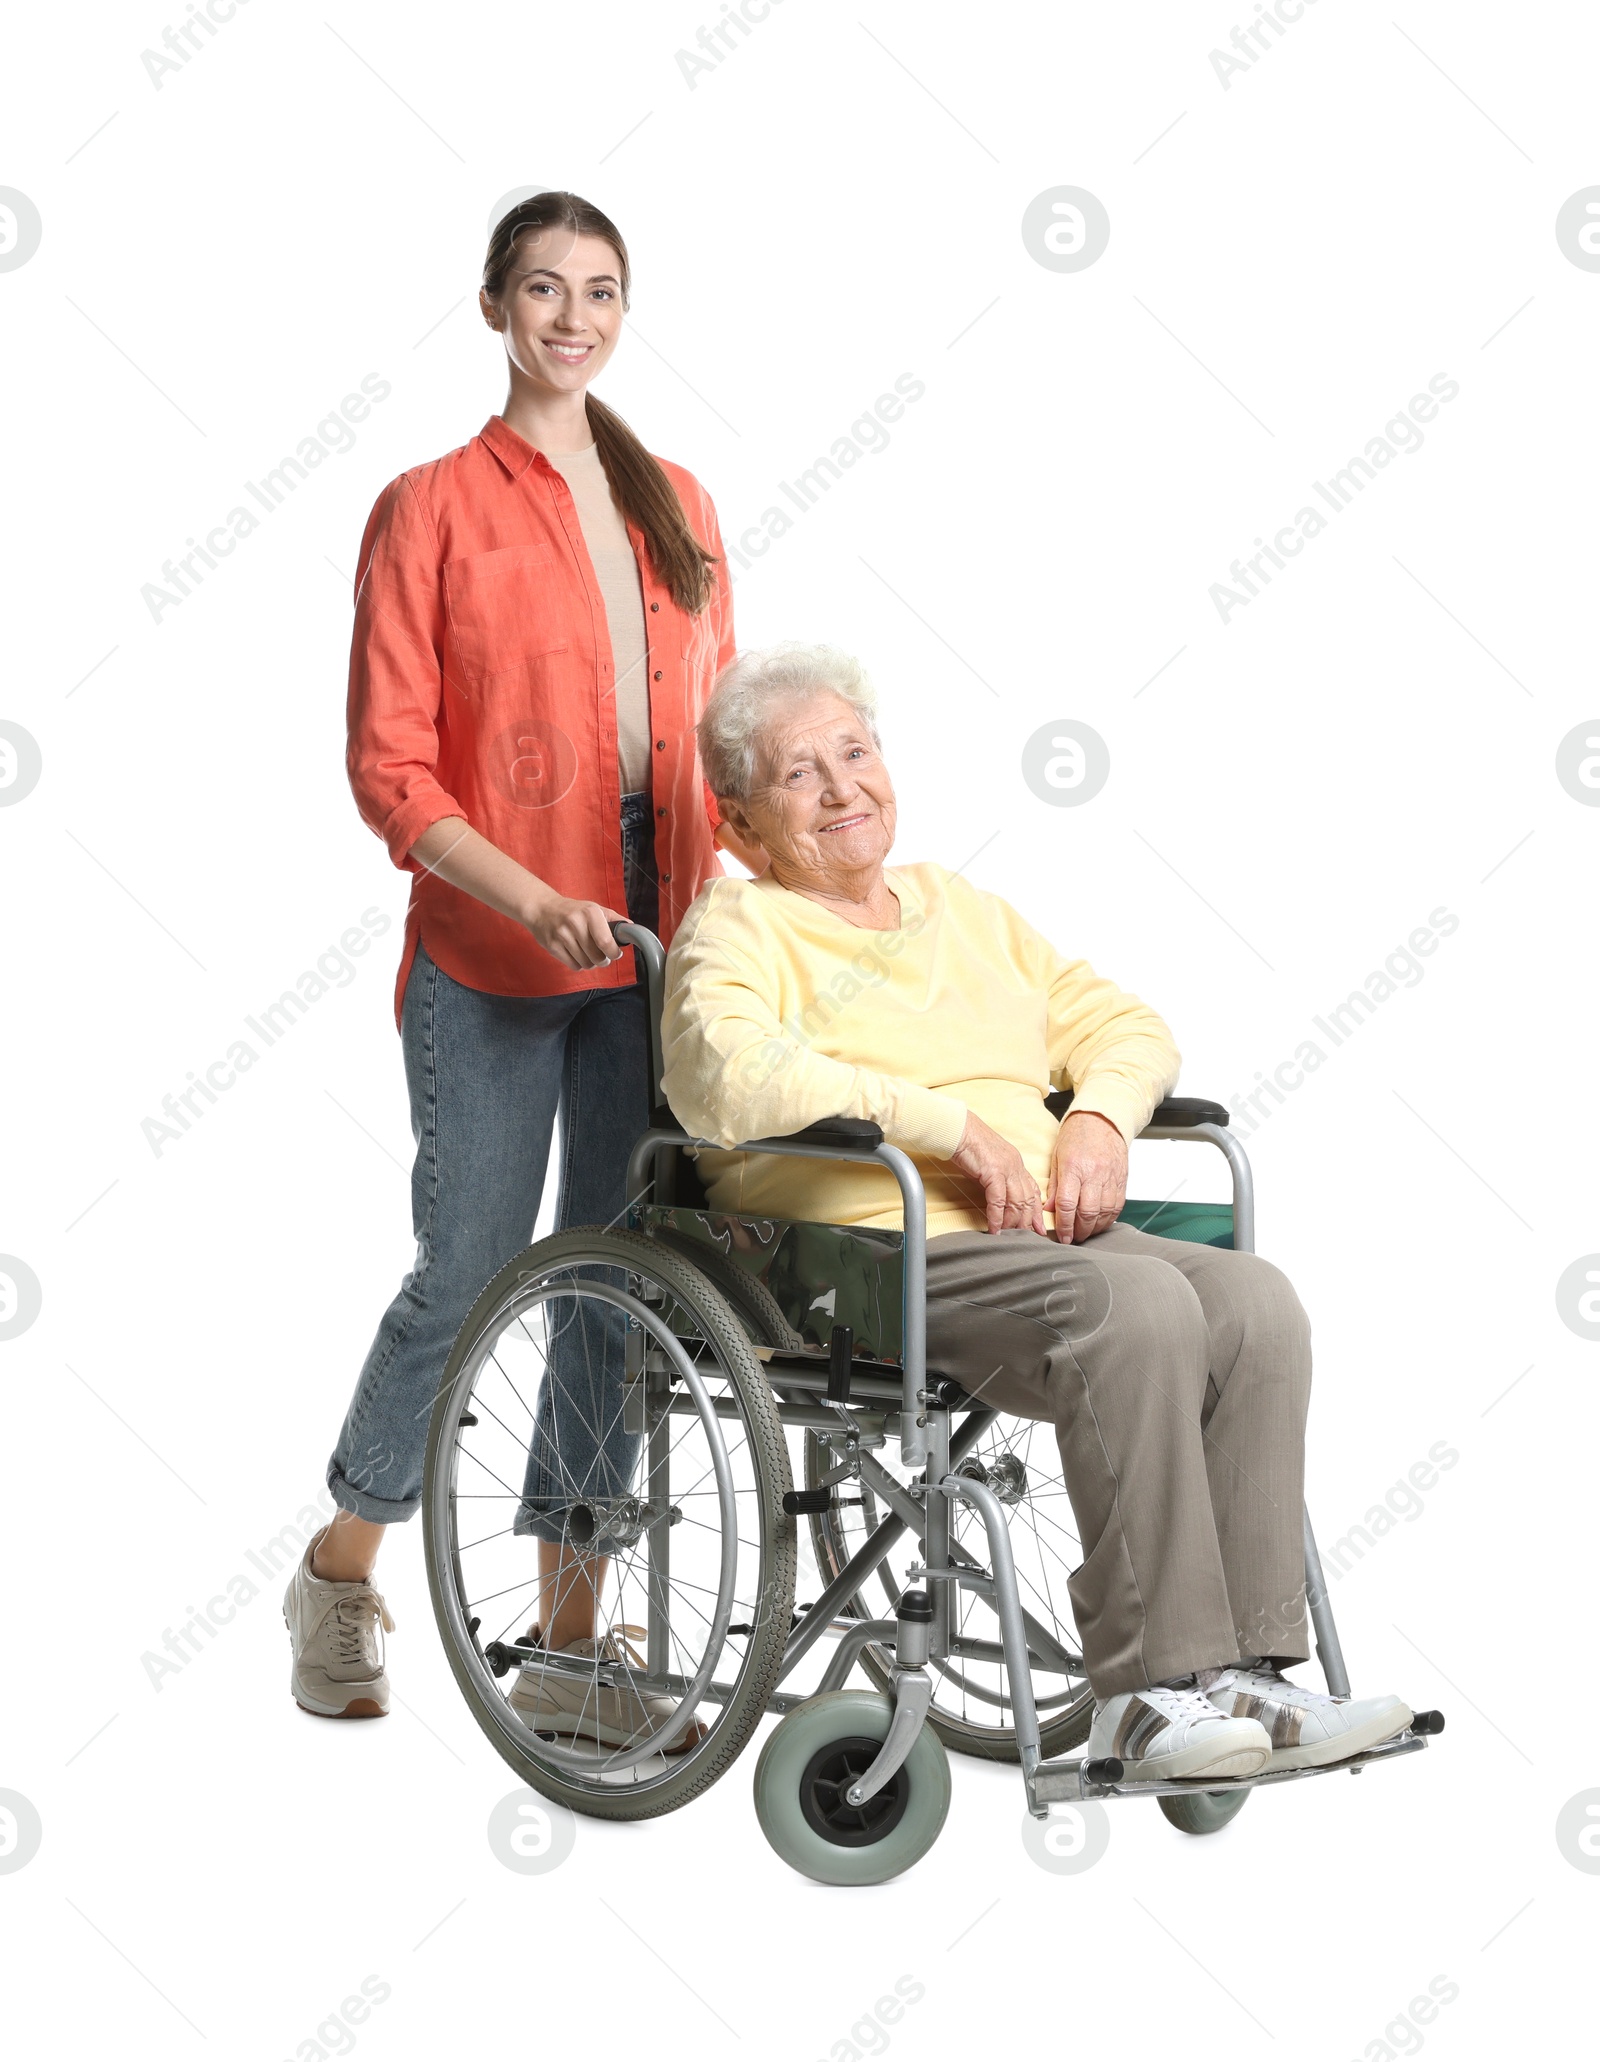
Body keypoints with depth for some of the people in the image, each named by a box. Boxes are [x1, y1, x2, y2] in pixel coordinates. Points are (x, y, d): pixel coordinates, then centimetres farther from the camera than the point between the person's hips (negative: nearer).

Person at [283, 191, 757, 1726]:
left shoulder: (675, 507, 13)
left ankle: (568, 1628, 19)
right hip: (487, 958, -5)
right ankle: (342, 1573, 22)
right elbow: (388, 766, -7)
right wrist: (531, 898, -18)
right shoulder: (431, 508, -2)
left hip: (654, 948, 5)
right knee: (465, 1273, -3)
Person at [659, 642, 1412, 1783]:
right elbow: (725, 1076, -17)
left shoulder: (962, 907, 27)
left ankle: (1245, 1668, -21)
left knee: (1255, 1300, -21)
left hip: (1043, 1233, 7)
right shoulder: (736, 930, 5)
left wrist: (1099, 1116, -1)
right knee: (1137, 1309, -32)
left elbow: (1123, 1024, 23)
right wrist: (948, 1122, -18)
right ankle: (1150, 1688, -28)